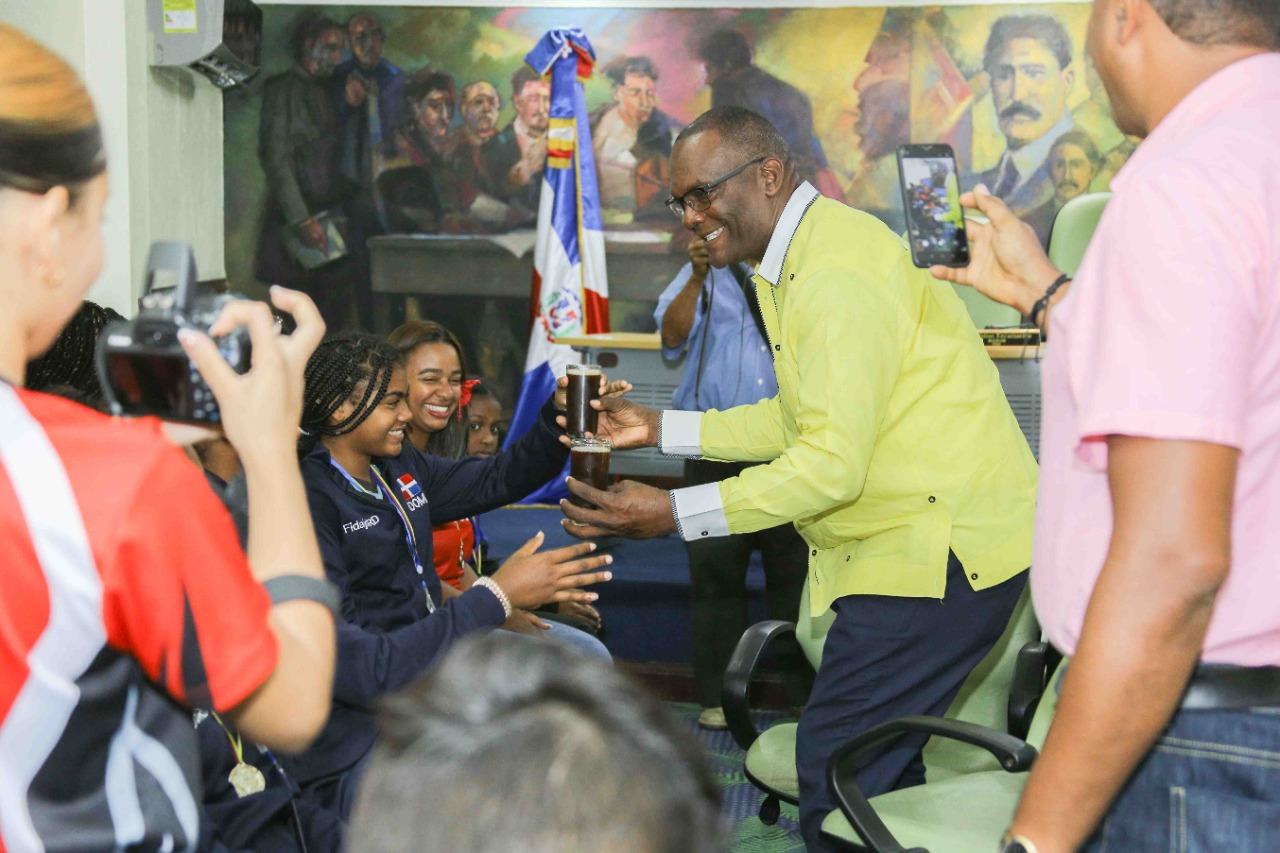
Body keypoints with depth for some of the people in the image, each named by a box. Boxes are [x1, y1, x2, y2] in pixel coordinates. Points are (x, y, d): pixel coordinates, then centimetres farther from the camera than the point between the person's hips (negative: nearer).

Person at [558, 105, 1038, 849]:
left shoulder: (836, 270, -19)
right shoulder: (800, 259, 15)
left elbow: (834, 463, -24)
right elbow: (803, 420, 18)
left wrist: (673, 514, -21)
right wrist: (660, 429, 15)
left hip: (942, 545, -11)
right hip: (922, 536, 11)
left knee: (835, 761, -10)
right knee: (881, 761, 14)